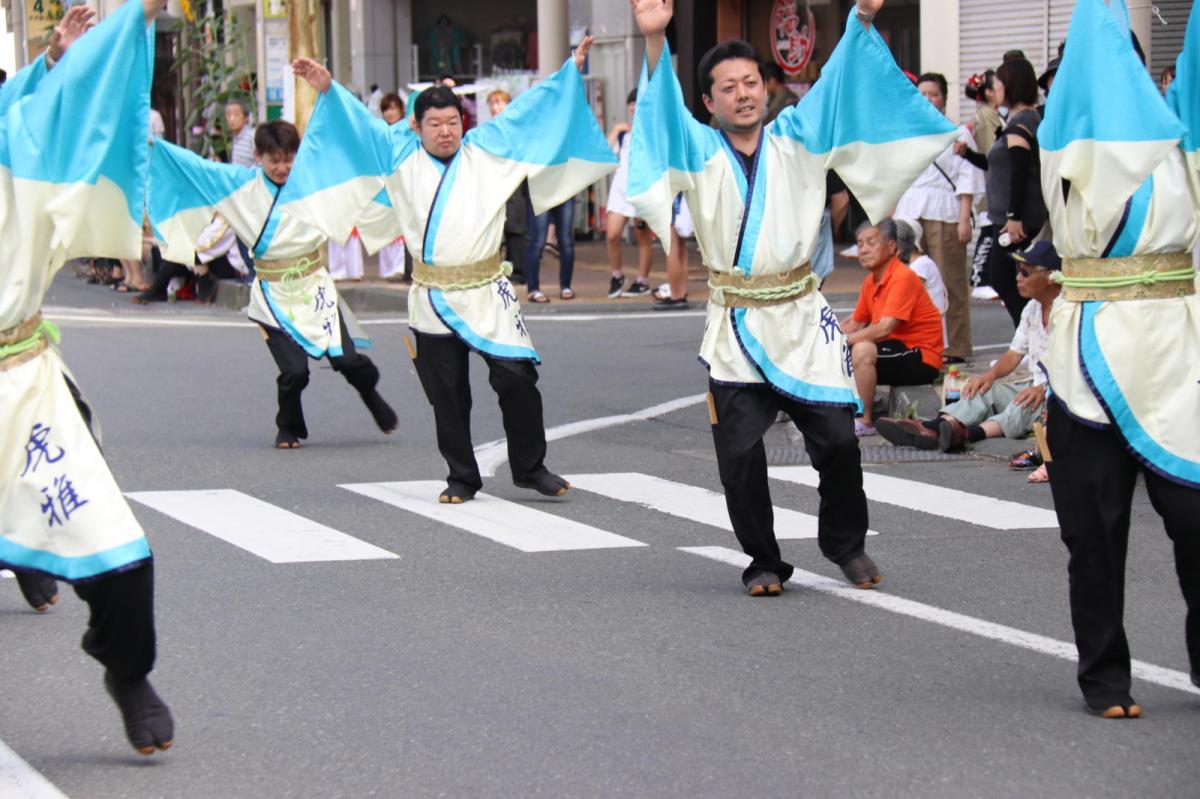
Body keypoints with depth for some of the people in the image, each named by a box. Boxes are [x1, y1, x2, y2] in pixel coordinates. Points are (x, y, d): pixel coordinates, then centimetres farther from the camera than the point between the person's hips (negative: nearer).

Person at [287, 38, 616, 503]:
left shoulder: (487, 149, 8)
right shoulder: (399, 156, 8)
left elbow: (530, 109, 10)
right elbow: (360, 125, 9)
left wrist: (572, 70, 9)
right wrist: (328, 91, 0)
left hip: (487, 295, -1)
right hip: (432, 301, 1)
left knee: (516, 378, -9)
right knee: (447, 396, 4)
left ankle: (530, 468, 7)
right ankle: (462, 478, 18)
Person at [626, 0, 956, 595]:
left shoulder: (795, 140, 7)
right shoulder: (699, 152, 3)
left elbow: (838, 85, -2)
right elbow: (664, 111, -12)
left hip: (802, 321, 1)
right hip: (736, 327, -1)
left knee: (837, 440, -2)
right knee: (740, 456, -4)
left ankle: (845, 544, 23)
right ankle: (764, 562, 15)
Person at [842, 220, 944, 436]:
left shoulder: (903, 278, -19)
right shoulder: (870, 281, 8)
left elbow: (884, 329, -27)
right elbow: (855, 324, 12)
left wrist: (844, 341, -23)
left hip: (922, 360, -9)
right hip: (897, 350, 9)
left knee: (863, 350, -31)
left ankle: (865, 421, -20)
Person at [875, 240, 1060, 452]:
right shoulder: (1032, 309, 16)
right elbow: (1014, 354, 17)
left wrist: (1043, 391, -32)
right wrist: (990, 375, -4)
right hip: (1034, 387, 8)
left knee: (1028, 404, -36)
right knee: (987, 390, -16)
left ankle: (971, 434, -62)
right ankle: (931, 428, -40)